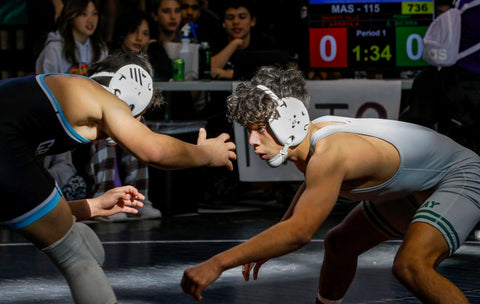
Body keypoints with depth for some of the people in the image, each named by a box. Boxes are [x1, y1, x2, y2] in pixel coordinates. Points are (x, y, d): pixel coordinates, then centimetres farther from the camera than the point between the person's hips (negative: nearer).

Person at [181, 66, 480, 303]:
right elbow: (312, 190, 16)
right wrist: (271, 242, 19)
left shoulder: (330, 155, -36)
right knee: (339, 244, 18)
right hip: (411, 187, 10)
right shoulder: (311, 135, -8)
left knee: (410, 266, -32)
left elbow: (300, 231, -46)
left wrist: (217, 264, -47)